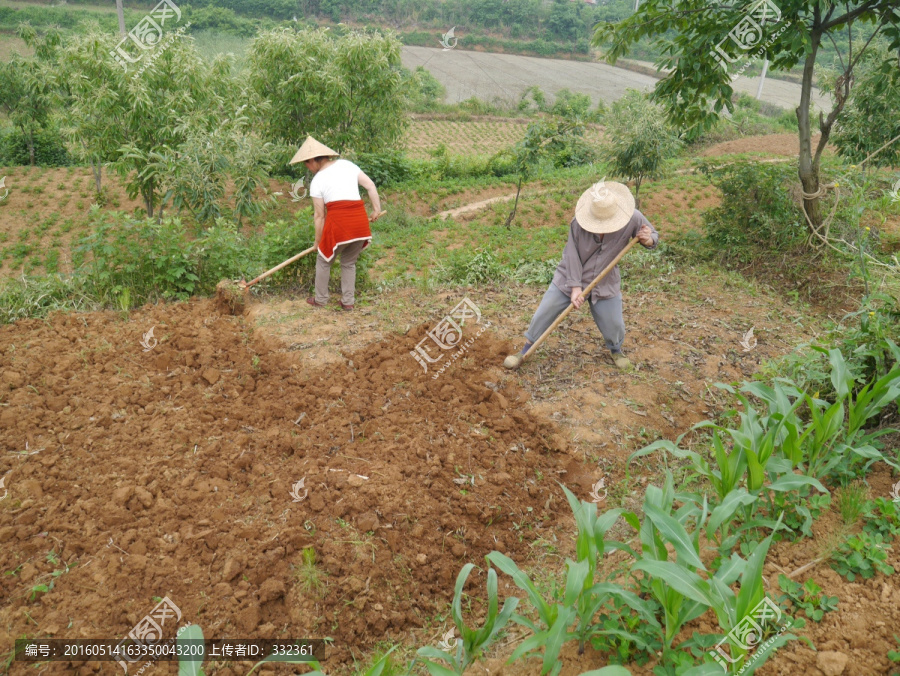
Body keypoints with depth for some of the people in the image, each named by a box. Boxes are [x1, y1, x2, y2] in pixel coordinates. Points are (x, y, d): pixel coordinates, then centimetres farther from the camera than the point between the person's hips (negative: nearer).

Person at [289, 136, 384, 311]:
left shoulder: (317, 180, 2)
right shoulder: (346, 164, 13)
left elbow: (319, 215, 3)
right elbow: (370, 186, 7)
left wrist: (318, 241, 12)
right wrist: (376, 209, 12)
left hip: (337, 221, -4)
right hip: (360, 219, 4)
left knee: (324, 261, 18)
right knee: (349, 263, 22)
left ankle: (320, 299, 28)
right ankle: (348, 301, 25)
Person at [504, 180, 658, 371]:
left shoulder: (633, 219, -20)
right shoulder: (579, 222, -24)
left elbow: (653, 235, -3)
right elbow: (572, 255, -16)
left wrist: (648, 240, -27)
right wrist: (575, 286, -18)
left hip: (604, 283, 1)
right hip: (569, 278, -1)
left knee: (613, 324, 5)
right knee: (544, 313, 2)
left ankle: (616, 350, 41)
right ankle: (526, 351, 23)